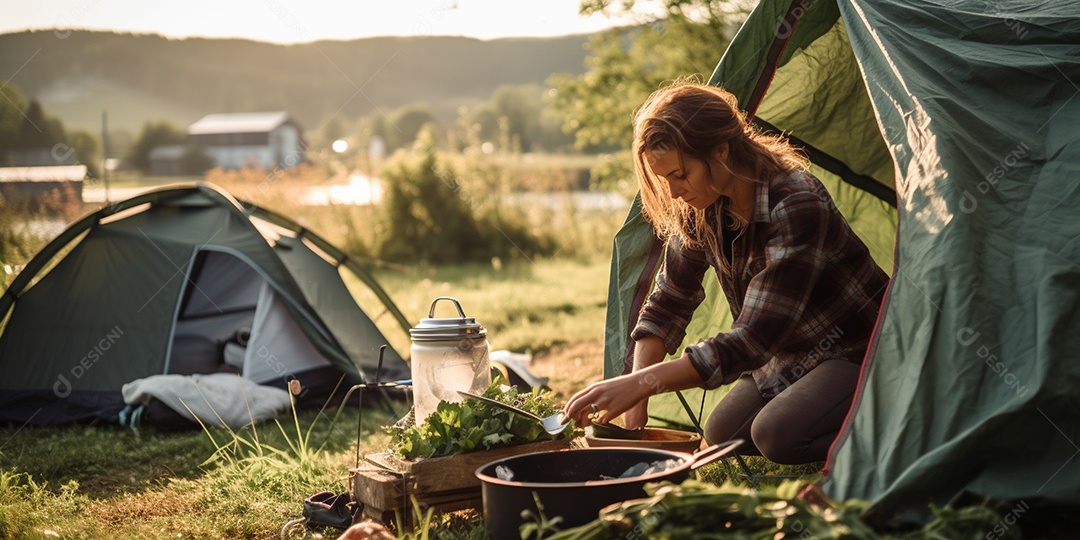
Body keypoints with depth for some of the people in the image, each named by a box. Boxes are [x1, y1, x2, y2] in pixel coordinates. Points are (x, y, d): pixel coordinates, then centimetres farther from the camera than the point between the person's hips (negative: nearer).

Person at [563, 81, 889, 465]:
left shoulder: (797, 206, -33)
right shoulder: (702, 208, -9)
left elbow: (753, 339, -36)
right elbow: (668, 301, 1)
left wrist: (643, 383, -41)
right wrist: (634, 401, -11)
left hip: (863, 352, -8)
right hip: (791, 353, 9)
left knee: (778, 436, -27)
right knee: (722, 436, 1)